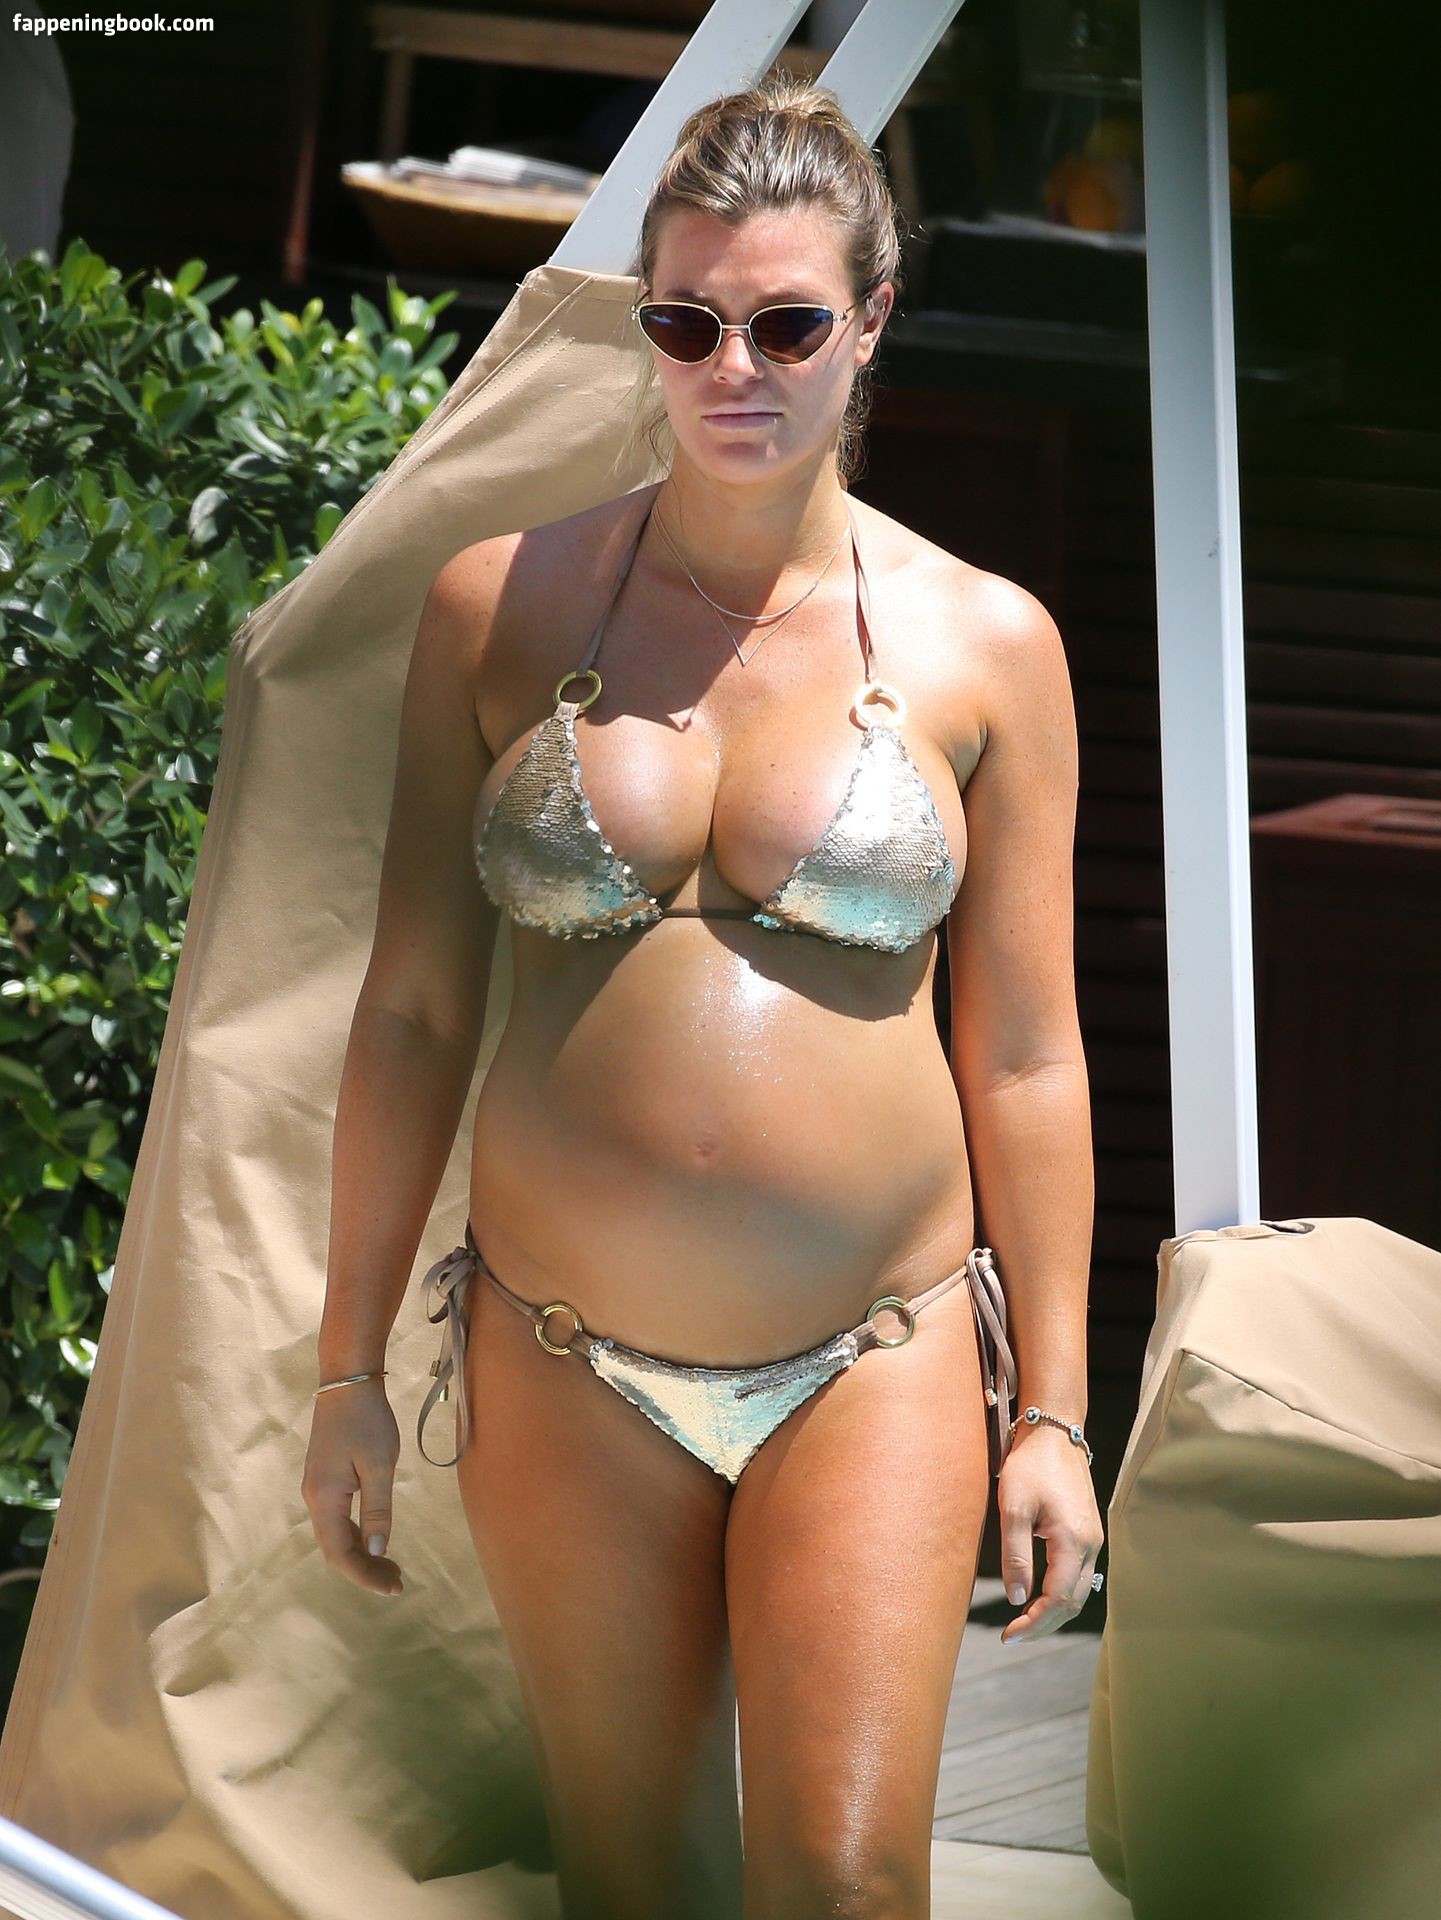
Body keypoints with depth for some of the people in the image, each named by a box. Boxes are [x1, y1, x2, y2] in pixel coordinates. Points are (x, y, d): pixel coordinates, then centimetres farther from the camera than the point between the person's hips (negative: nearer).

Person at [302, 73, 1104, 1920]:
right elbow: (413, 1007, 4)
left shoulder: (984, 644, -1)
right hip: (566, 1371, 1)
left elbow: (1023, 1054, 3)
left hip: (870, 1371, -1)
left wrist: (1053, 1409, 3)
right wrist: (349, 1365, 5)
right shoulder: (499, 604, 1)